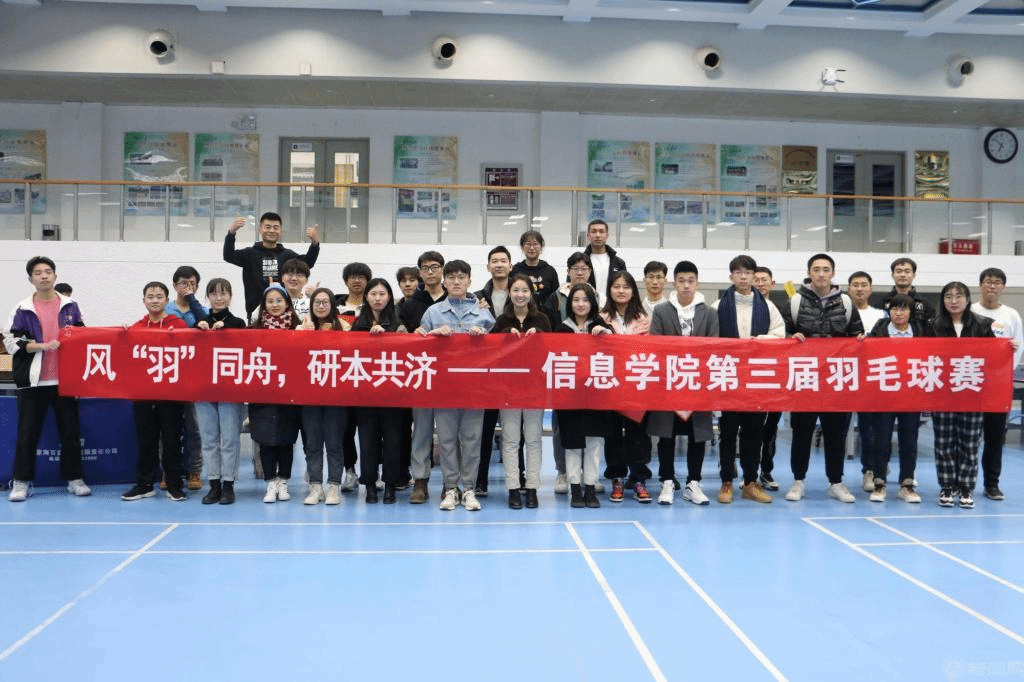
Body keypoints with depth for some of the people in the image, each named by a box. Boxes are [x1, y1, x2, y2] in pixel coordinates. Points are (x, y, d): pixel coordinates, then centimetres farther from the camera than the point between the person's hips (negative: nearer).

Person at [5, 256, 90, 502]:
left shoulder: (70, 306, 7)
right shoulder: (22, 310, 3)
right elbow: (11, 342, -3)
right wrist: (41, 346, -15)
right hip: (32, 381, -1)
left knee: (70, 432, 6)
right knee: (27, 434, 4)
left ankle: (74, 479, 17)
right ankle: (21, 482, 14)